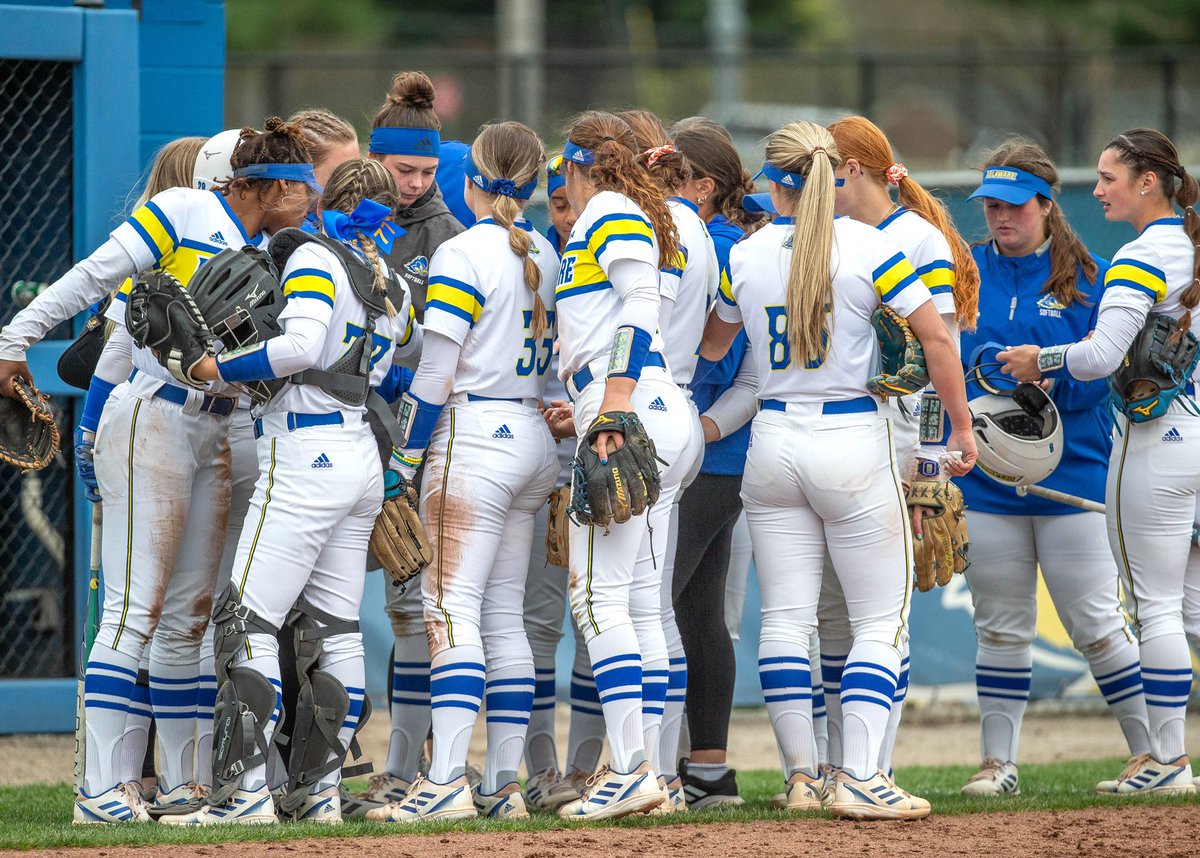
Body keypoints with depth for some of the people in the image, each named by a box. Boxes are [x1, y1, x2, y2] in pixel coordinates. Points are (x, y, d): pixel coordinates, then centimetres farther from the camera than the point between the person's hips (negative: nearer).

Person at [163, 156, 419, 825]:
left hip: (306, 461, -8)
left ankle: (248, 790, -16)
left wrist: (218, 368, -14)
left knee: (249, 622, -8)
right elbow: (412, 348, 33)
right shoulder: (395, 289, 14)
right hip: (365, 464, 8)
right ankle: (321, 790, 9)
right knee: (334, 630, 10)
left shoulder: (315, 258, -7)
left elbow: (301, 346, -21)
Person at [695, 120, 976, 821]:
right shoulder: (868, 246, -8)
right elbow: (937, 338, -10)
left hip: (774, 442, 3)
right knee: (881, 619, 1)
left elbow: (712, 346, 17)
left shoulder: (743, 257, 2)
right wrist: (962, 427, -1)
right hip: (854, 442, -3)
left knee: (786, 619, 8)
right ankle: (860, 779, -10)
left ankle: (801, 777, 8)